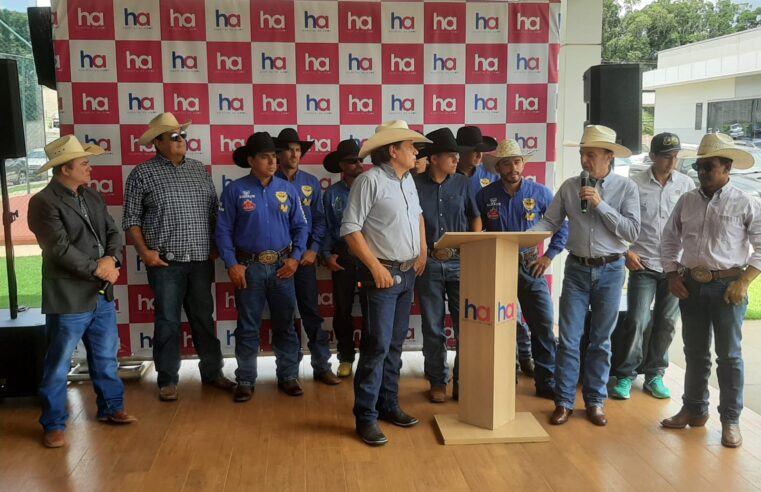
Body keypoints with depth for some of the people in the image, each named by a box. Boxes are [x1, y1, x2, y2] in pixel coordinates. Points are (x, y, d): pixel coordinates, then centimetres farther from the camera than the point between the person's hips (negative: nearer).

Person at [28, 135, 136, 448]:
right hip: (69, 298, -7)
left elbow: (113, 232, 9)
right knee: (58, 365, 4)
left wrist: (111, 260, -11)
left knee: (106, 358, 18)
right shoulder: (43, 203, -12)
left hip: (102, 294, 7)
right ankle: (54, 425, 17)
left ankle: (111, 407, 35)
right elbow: (61, 249, -19)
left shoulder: (93, 198, 12)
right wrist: (97, 269, -14)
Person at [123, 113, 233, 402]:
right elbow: (131, 219, -3)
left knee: (204, 318, 13)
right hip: (166, 262, -4)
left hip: (201, 260, 4)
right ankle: (167, 380, 16)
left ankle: (212, 372, 25)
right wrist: (144, 251, -11)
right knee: (168, 321, 3)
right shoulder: (142, 174, -2)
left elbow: (214, 210, 14)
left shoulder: (199, 169, 11)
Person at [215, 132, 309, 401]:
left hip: (282, 267, 2)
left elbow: (301, 227, 7)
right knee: (248, 327, 7)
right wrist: (231, 264, -11)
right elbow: (223, 230, -4)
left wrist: (295, 257, -4)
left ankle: (288, 376, 22)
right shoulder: (235, 190, -3)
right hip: (249, 267, -2)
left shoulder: (287, 189, 4)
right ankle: (245, 380, 18)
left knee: (285, 325, 10)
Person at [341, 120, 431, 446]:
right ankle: (366, 416, 2)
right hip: (384, 274, -8)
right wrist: (376, 267, -18)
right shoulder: (370, 181, -13)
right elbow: (350, 229, -17)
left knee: (395, 344, 14)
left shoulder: (408, 179, 11)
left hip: (409, 273, 8)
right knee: (377, 345, -7)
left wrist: (423, 251, 18)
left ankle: (388, 405, 25)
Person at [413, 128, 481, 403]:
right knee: (433, 328, 8)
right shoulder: (416, 185, -5)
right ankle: (437, 381, 21)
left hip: (460, 262, 2)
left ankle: (462, 380, 18)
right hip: (429, 263, -2)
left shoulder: (462, 183, 4)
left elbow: (475, 218, 14)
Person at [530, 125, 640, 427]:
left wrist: (601, 204, -17)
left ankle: (595, 402, 23)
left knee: (600, 340, 10)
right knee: (569, 339, 2)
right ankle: (564, 402, 13)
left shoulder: (626, 188, -4)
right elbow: (550, 222, 0)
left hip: (610, 270, -1)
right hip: (576, 269, 1)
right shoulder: (569, 187, 1)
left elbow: (632, 232, -11)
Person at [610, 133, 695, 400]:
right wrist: (626, 251, -6)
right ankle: (625, 376, 9)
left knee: (666, 324, 9)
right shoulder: (635, 184, -4)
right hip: (643, 265, -3)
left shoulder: (686, 184, 3)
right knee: (638, 323, -5)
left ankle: (654, 375, 22)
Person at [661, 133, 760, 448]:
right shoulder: (686, 201, 6)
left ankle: (730, 420, 15)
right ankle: (694, 409, 27)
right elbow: (670, 240, 12)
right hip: (691, 285, 4)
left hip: (727, 286, -3)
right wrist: (672, 276, 3)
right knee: (695, 352, 13)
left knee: (729, 355, 4)